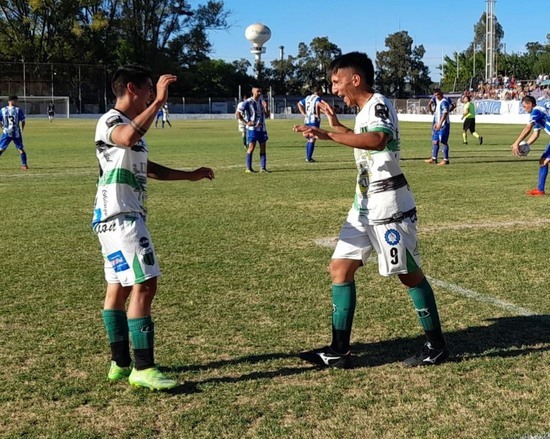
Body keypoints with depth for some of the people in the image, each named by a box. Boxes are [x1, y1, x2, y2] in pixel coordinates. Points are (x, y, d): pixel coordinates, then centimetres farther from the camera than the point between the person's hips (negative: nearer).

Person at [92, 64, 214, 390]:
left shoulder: (129, 124, 19)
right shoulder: (110, 121, -12)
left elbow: (148, 168, 32)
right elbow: (129, 138, -38)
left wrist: (189, 175, 34)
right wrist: (159, 101, -31)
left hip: (125, 216, 11)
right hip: (119, 216, -11)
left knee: (119, 287, 13)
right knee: (144, 285, -13)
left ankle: (121, 363, 20)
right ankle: (143, 369, -10)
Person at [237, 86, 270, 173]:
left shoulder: (262, 101, 11)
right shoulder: (248, 102, -8)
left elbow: (267, 115, 11)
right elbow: (238, 114, -9)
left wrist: (265, 107, -6)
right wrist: (246, 122, -13)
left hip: (262, 128, 6)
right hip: (252, 128, -6)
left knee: (263, 147, 3)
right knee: (251, 147, -6)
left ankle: (263, 167, 7)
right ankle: (248, 168, 0)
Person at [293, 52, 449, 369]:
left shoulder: (379, 104, -15)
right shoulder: (363, 111, 13)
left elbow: (378, 140, -38)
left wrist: (328, 136, -43)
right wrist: (337, 126, 34)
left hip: (389, 206, -9)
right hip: (364, 206, 9)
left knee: (410, 274, 2)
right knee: (340, 269, 4)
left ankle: (437, 346, 17)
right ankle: (339, 351, 8)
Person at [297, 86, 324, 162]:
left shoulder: (307, 97, 14)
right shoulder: (318, 98, -8)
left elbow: (299, 104, 22)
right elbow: (317, 105, -29)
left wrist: (303, 113, 16)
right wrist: (318, 115, -18)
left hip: (307, 120, 7)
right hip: (314, 120, -7)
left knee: (309, 139, 17)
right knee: (312, 139, -4)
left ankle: (307, 157, 17)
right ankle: (309, 158, -7)